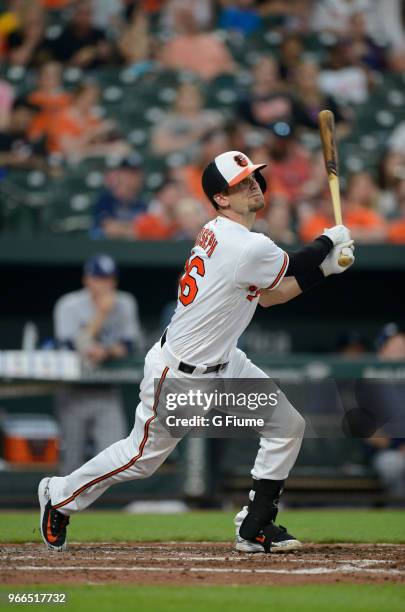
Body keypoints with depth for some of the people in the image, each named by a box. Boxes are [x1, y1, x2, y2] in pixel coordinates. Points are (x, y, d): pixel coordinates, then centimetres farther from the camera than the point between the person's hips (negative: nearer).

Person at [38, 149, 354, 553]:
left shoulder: (217, 233, 0)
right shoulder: (248, 248, -30)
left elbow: (269, 295, 8)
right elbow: (295, 269, -11)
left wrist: (326, 266, 1)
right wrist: (330, 240, 6)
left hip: (222, 364, 9)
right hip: (178, 375, -9)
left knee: (288, 424, 2)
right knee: (142, 457, 8)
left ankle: (255, 527, 9)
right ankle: (60, 496, 31)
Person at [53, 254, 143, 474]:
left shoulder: (125, 304, 3)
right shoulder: (68, 306, -8)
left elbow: (129, 346, 1)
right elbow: (73, 348, -19)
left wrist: (106, 352, -20)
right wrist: (101, 314, -22)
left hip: (107, 390, 2)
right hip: (74, 391, -2)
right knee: (72, 460, 0)